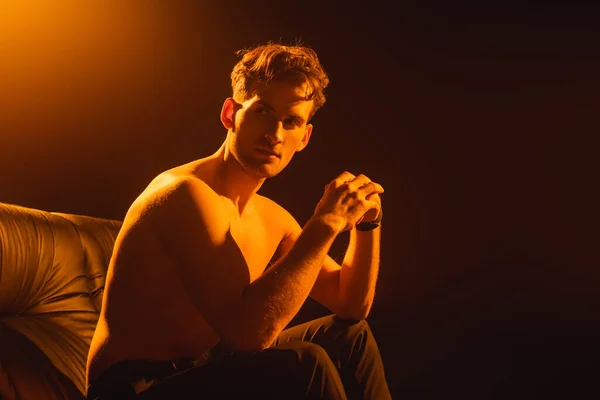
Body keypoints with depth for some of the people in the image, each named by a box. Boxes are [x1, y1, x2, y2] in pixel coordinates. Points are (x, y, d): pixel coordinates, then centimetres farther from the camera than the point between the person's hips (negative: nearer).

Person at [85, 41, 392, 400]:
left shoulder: (270, 218, 7)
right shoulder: (186, 193, -20)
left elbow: (351, 305, 11)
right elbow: (251, 331, -31)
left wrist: (368, 222, -4)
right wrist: (325, 223, -27)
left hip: (202, 370, 9)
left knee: (351, 336, 11)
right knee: (307, 366, -26)